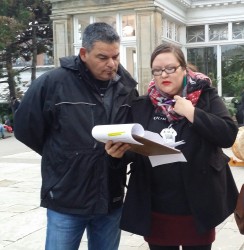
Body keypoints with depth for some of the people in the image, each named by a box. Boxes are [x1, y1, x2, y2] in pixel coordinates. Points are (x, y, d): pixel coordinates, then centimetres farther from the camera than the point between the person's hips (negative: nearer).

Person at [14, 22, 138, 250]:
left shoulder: (127, 87, 2)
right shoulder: (53, 83, -11)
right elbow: (25, 128, -2)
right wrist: (61, 157, 4)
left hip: (111, 200, 4)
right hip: (65, 200, -3)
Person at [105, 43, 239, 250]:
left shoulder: (207, 97, -2)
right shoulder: (142, 106, 4)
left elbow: (228, 135, -12)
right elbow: (134, 150, 6)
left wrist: (191, 113, -18)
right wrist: (121, 152, -16)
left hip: (197, 207, -1)